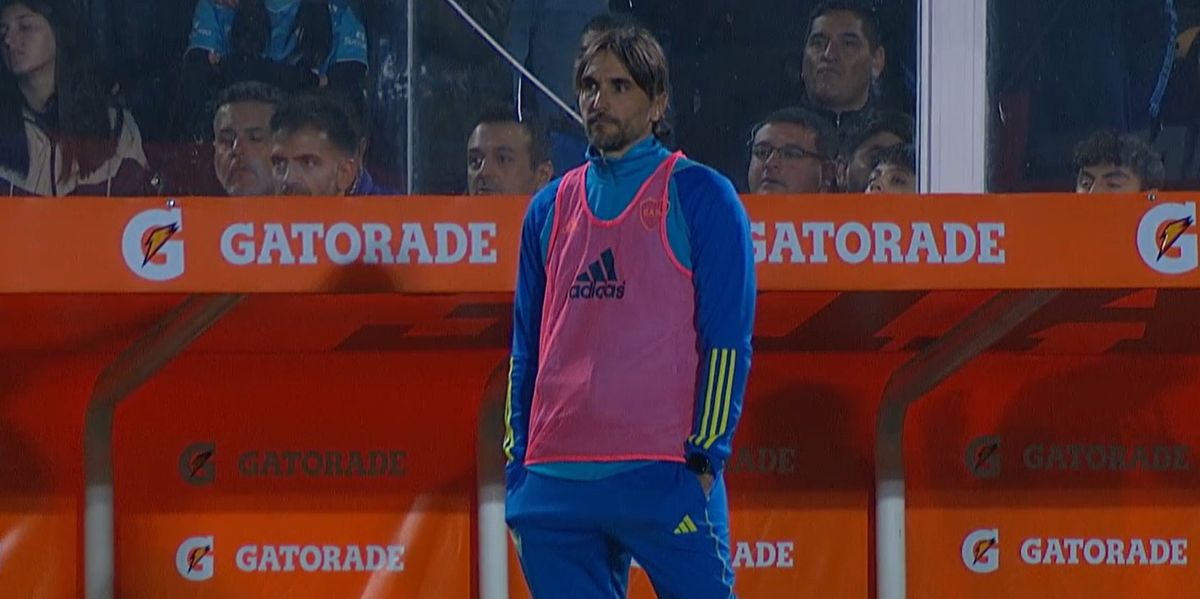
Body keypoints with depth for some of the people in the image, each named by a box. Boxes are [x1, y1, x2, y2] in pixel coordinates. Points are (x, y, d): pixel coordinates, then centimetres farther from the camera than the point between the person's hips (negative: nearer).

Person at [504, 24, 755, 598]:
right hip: (553, 484, 5)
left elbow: (727, 340, -3)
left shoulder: (700, 196, 2)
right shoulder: (551, 207, 16)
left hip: (666, 480, -5)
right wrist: (516, 465, 12)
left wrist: (705, 459, -9)